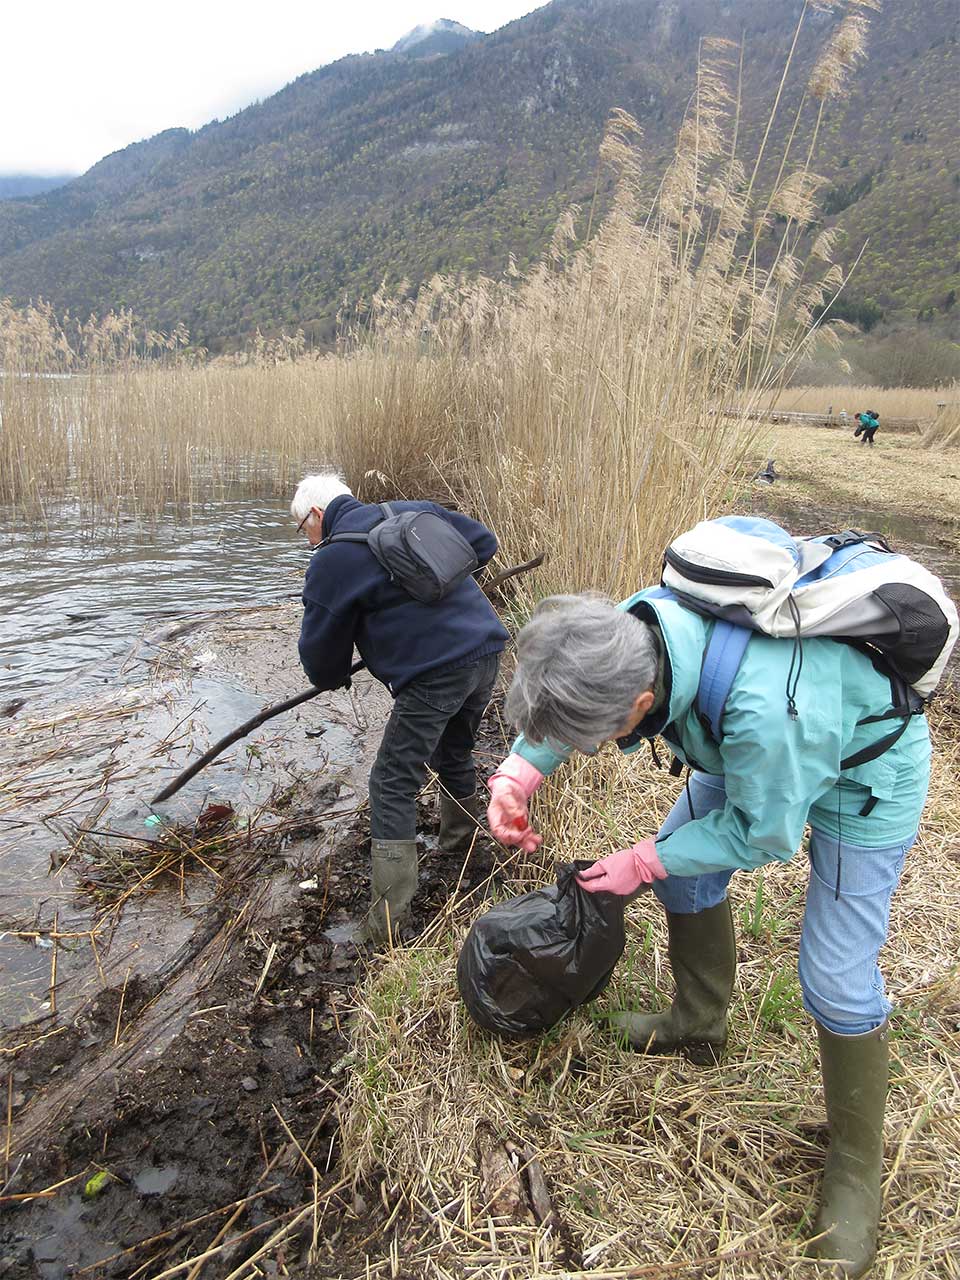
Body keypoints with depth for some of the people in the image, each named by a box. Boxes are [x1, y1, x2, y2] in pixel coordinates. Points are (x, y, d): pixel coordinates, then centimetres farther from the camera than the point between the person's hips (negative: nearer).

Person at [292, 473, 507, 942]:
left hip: (433, 676, -8)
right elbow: (483, 542, 23)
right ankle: (460, 844, 51)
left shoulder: (332, 560, -1)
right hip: (486, 654, 8)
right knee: (455, 756, 29)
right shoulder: (415, 511, 17)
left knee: (393, 787, 1)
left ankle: (387, 922, 4)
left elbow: (321, 645, 6)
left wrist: (330, 678, 29)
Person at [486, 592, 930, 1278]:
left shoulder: (764, 709, -47)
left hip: (863, 776, -7)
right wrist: (521, 769, -19)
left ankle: (857, 1169, 23)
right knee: (683, 872, 13)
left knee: (839, 979, -3)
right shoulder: (632, 626, -27)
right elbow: (561, 702, -4)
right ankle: (699, 1024, 38)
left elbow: (761, 834, -27)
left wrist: (644, 862, -17)